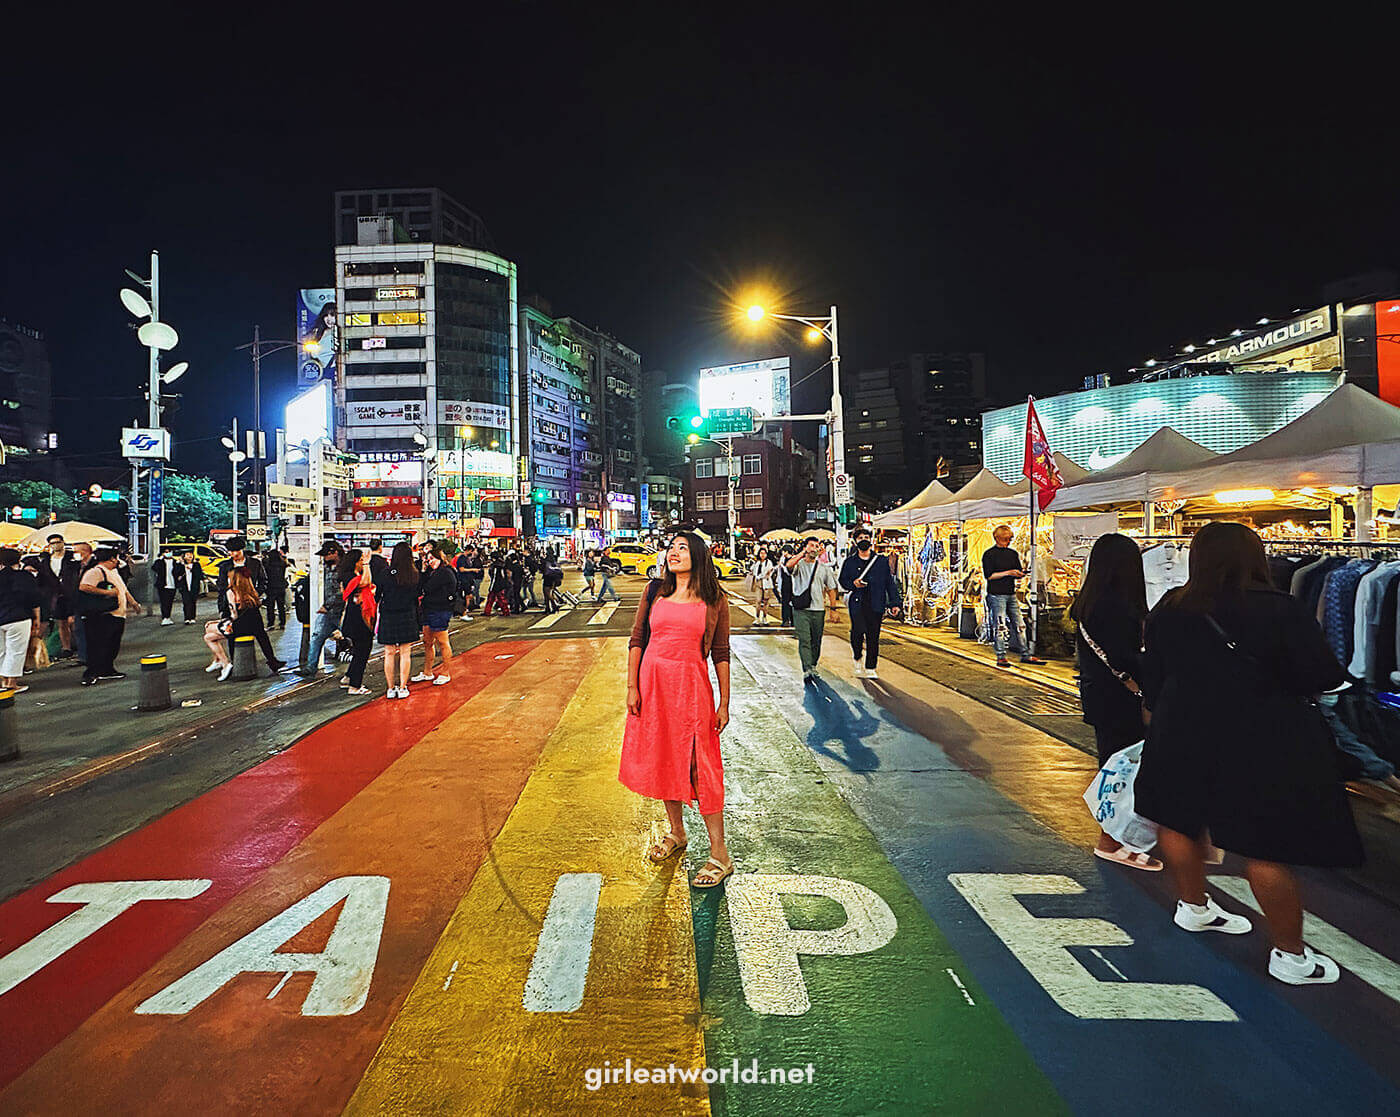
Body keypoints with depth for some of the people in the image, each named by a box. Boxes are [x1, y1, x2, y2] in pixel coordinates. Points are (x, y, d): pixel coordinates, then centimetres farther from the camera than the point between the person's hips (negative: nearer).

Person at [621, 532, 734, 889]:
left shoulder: (715, 601, 0)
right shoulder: (655, 592, 6)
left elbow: (721, 654, 0)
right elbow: (637, 640, 5)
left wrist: (724, 703, -2)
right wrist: (632, 687, -2)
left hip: (691, 687, -3)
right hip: (652, 683, 4)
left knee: (699, 766, -3)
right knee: (661, 760, 13)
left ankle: (720, 855, 5)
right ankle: (676, 833, 33)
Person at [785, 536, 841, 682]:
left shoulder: (824, 568, 12)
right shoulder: (799, 564, 2)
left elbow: (831, 589, 16)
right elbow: (789, 565, -23)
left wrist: (834, 609, 10)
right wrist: (804, 552, -19)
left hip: (818, 609, 3)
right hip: (801, 609, -3)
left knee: (816, 641, 10)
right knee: (804, 640, -13)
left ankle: (813, 666, 29)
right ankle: (807, 671, -18)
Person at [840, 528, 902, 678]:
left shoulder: (882, 560, 10)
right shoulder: (849, 562, 10)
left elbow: (890, 582, 10)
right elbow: (842, 580, 16)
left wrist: (894, 603, 4)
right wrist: (853, 584, -6)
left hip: (876, 605, 1)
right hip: (856, 603, -1)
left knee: (873, 637, 1)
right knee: (858, 631, -14)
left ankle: (870, 669, 11)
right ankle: (857, 659, 14)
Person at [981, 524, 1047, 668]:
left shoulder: (1013, 554, 15)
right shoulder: (989, 554, -3)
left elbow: (1018, 571, 18)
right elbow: (988, 575, -11)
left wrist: (1020, 574, -6)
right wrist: (1007, 573, -17)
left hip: (1011, 594, 6)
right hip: (996, 595, -6)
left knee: (1019, 625, 6)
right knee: (998, 626, -5)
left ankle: (1026, 655, 12)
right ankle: (1001, 657, 1)